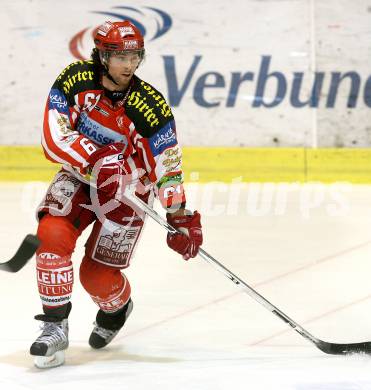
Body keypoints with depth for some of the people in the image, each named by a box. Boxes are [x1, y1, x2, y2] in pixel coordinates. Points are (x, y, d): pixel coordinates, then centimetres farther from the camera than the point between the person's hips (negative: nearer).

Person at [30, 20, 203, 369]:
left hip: (127, 189, -2)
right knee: (52, 234, -24)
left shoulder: (151, 106, -22)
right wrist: (96, 160, -34)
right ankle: (55, 327, -12)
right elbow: (54, 137, -21)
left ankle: (117, 306, 34)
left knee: (98, 275, -4)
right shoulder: (75, 79, -16)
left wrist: (180, 217, -19)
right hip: (78, 176, 2)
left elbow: (167, 165, -16)